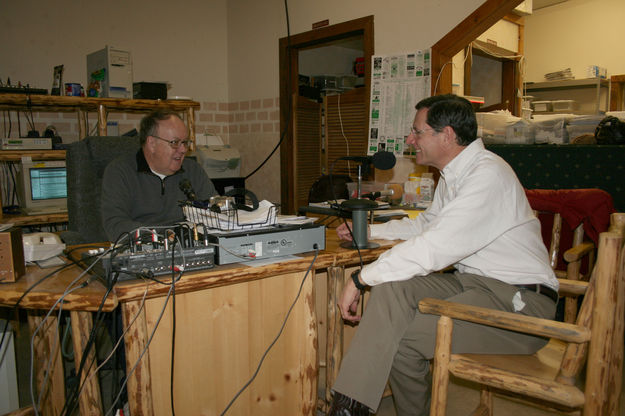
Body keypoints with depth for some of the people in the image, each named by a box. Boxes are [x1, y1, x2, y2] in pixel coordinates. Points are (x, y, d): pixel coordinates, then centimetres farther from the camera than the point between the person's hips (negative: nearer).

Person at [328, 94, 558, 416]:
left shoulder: (488, 174, -19)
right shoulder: (453, 174, 13)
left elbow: (433, 248, -27)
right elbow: (426, 223, 30)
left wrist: (360, 278, -20)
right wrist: (366, 231, 27)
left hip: (519, 299, -8)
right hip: (473, 280, 9)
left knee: (400, 338, -24)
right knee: (391, 288, -16)